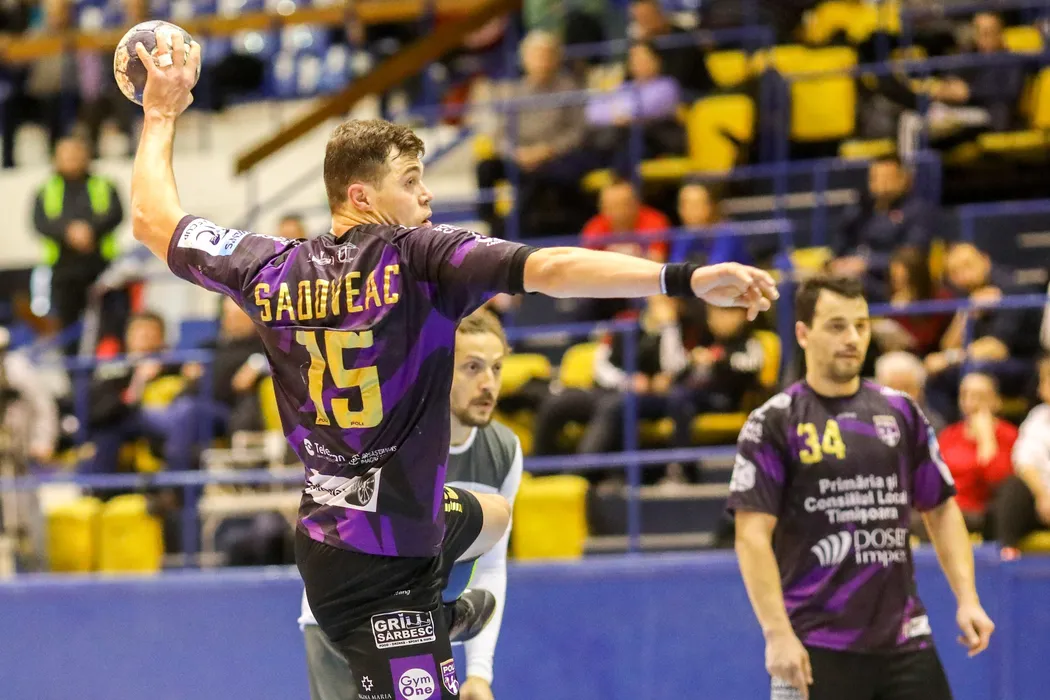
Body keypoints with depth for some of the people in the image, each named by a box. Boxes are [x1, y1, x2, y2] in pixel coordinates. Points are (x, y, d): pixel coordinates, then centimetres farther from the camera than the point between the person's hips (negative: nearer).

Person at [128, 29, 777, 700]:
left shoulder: (273, 270, 0)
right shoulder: (416, 256, -17)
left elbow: (153, 220, 15)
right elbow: (550, 268, -30)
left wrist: (163, 111, 27)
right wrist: (687, 279, -36)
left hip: (327, 524, 9)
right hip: (385, 567, -9)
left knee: (491, 514, 37)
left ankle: (440, 615, 62)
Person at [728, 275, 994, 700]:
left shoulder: (901, 412, 10)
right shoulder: (773, 423, -3)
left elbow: (940, 509, 16)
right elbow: (753, 536, -8)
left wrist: (967, 599, 4)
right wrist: (777, 633, -17)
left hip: (905, 642, 4)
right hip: (817, 650, -4)